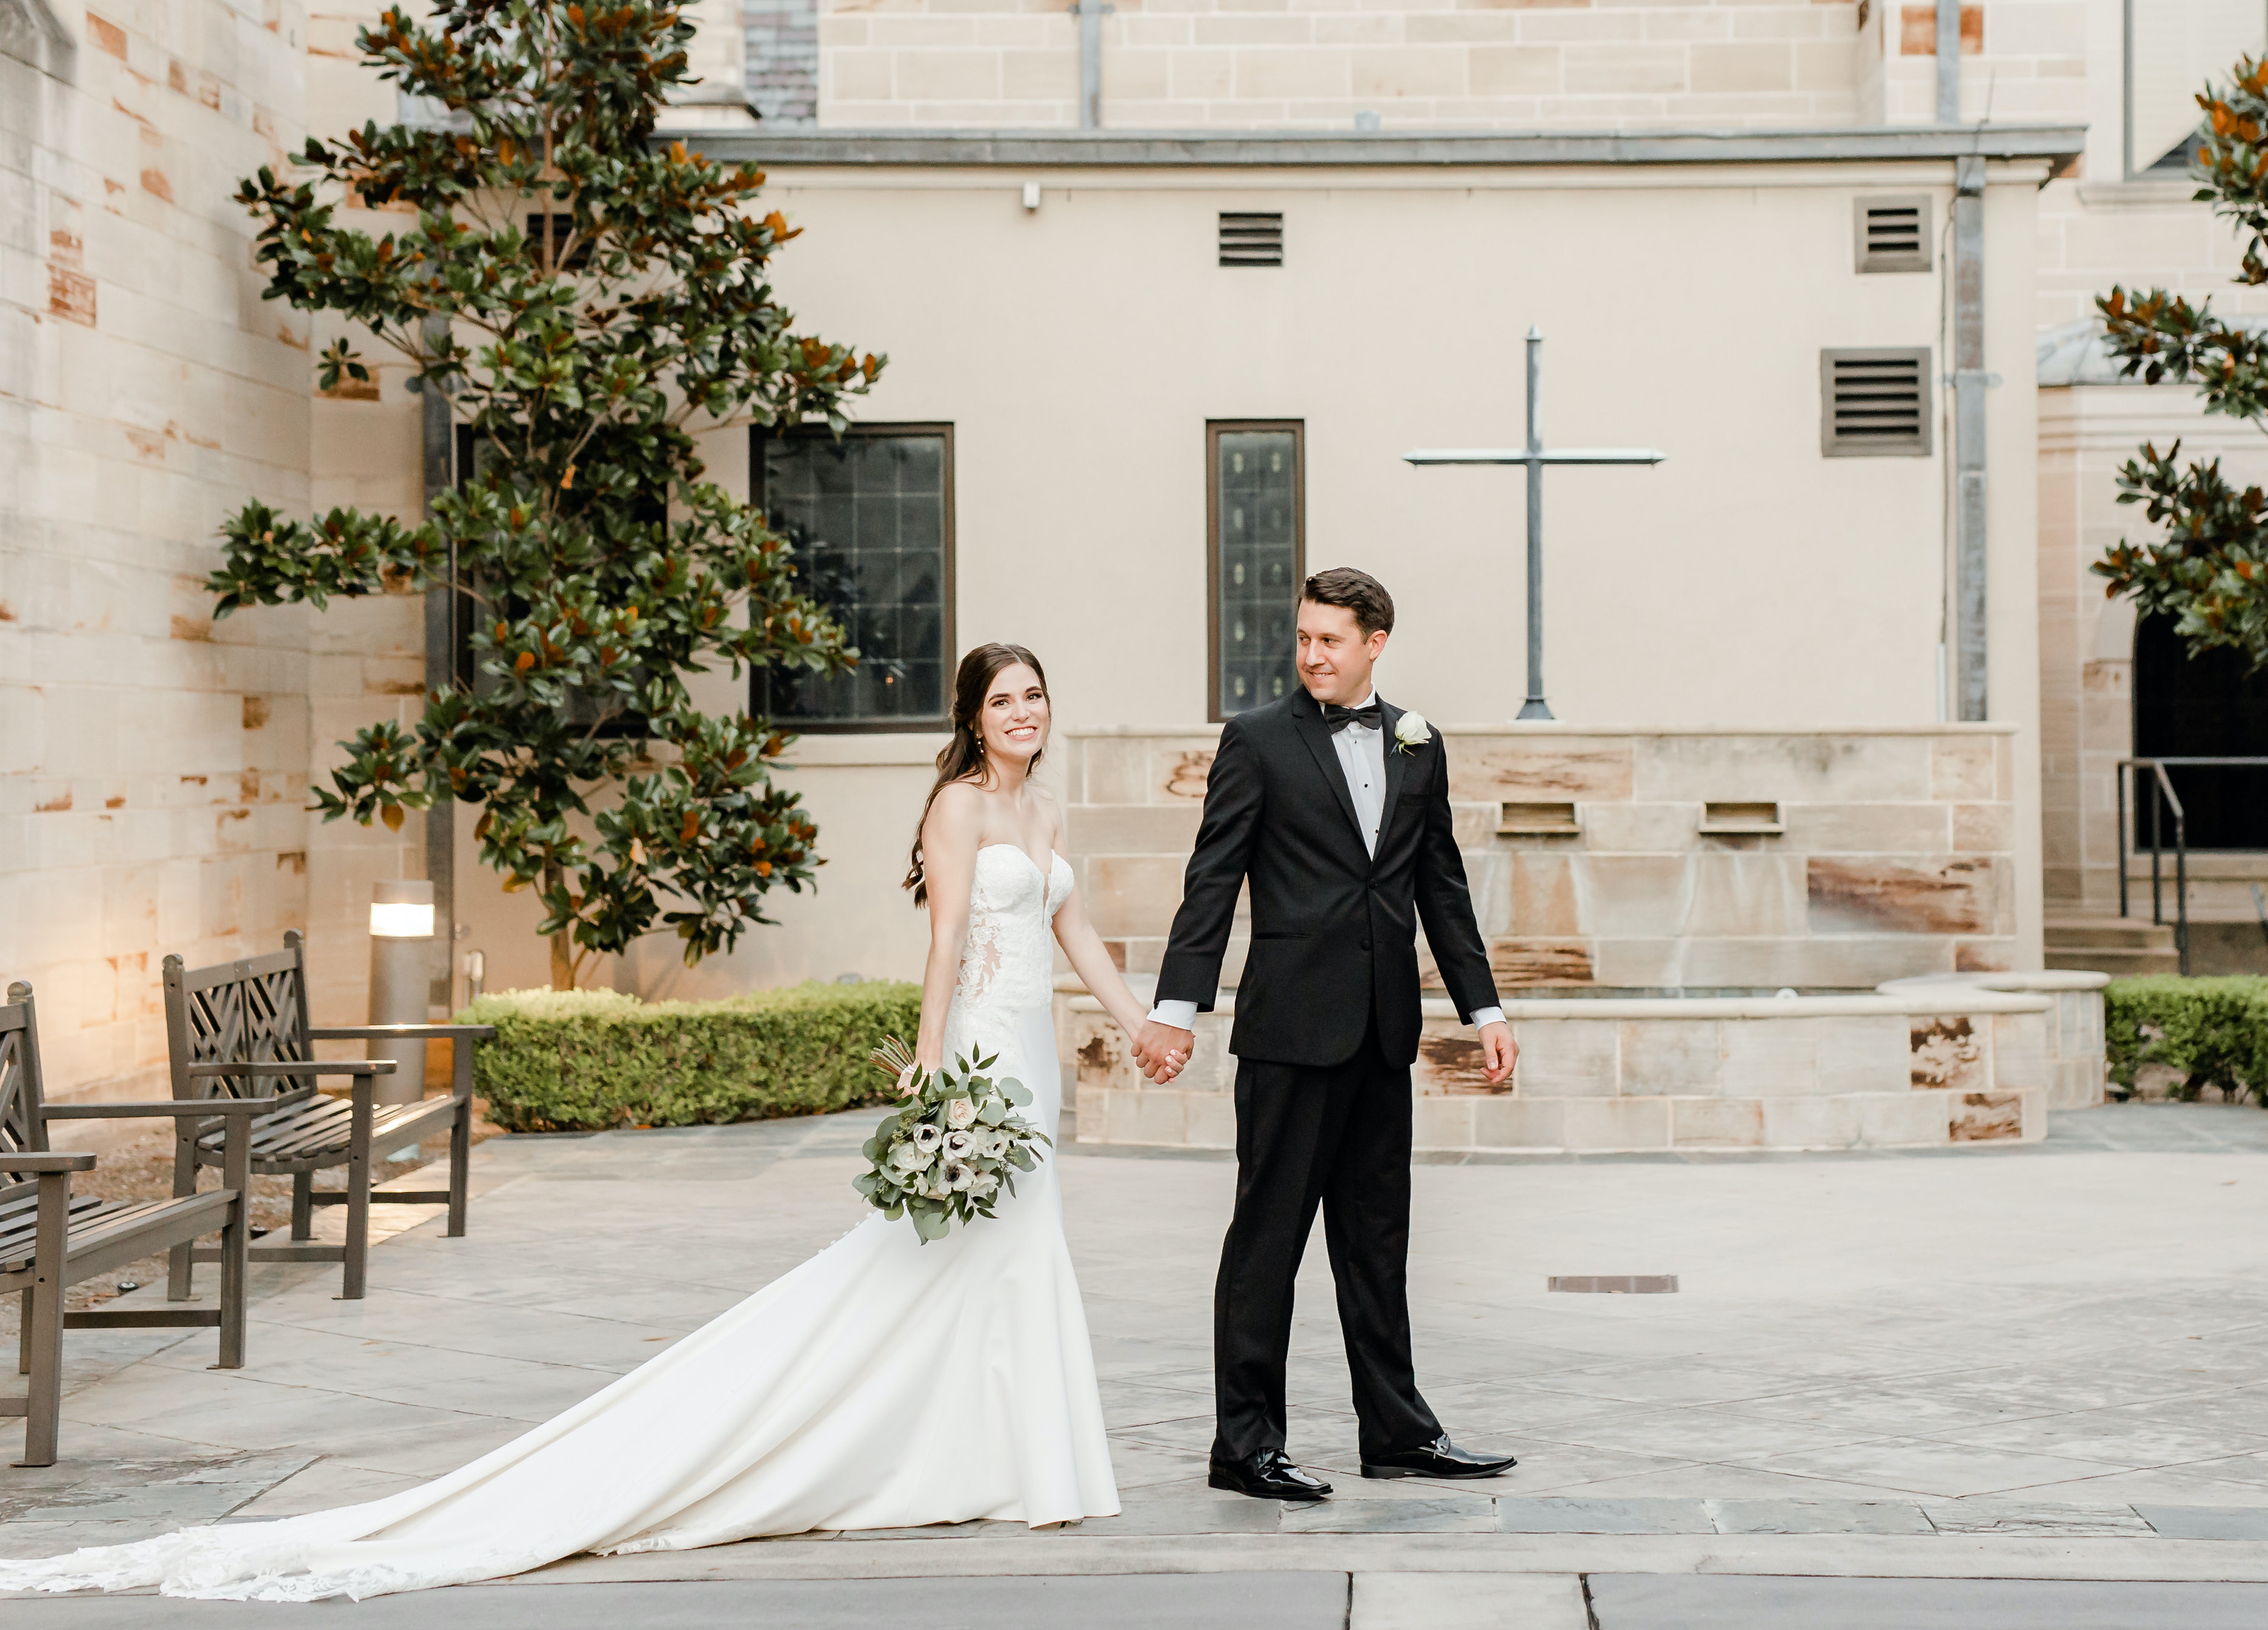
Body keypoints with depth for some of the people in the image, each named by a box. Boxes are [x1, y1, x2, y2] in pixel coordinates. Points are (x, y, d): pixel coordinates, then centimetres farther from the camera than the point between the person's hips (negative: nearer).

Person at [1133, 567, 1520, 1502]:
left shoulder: (1419, 747, 12)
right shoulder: (1258, 741, -2)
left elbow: (1442, 888, 17)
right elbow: (1213, 880, -6)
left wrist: (1484, 1010, 15)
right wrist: (1176, 1008, -13)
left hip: (1382, 1034, 5)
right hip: (1292, 1025, -5)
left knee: (1377, 1239, 12)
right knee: (1268, 1234, -1)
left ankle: (1398, 1432, 20)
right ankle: (1245, 1444, 4)